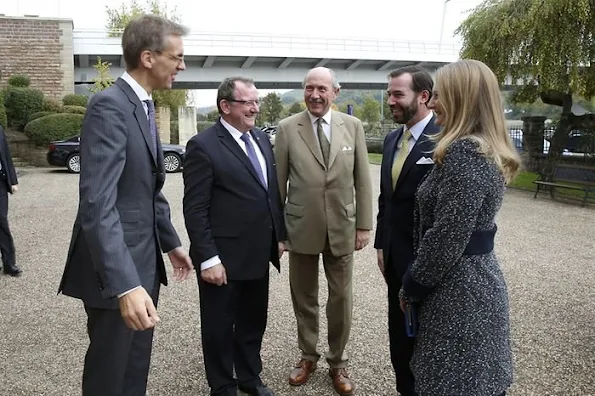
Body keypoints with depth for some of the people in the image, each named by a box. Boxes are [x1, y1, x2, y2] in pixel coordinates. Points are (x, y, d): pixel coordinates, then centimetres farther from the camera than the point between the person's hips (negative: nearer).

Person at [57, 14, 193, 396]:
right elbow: (97, 203, -28)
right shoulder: (110, 106, -19)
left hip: (144, 259, 9)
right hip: (117, 268, -9)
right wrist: (125, 285, -34)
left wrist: (171, 242, 21)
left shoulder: (144, 106, 11)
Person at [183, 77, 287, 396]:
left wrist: (280, 235, 13)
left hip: (258, 254, 7)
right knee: (220, 326, 12)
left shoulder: (261, 139, 9)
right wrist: (208, 258, -19)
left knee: (254, 321, 20)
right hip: (223, 257, -7)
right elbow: (195, 209, -16)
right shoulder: (203, 145, -14)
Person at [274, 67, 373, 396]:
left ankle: (337, 362, 31)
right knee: (304, 297, 14)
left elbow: (362, 180, 2)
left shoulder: (353, 126, 0)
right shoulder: (287, 128, -3)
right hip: (301, 228, 0)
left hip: (342, 228, 1)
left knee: (341, 298, 12)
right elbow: (279, 183, 0)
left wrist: (364, 225, 1)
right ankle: (308, 356, 35)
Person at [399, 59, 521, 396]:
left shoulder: (464, 151, -22)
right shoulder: (487, 149, 10)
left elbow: (446, 238, -24)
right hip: (479, 281, 10)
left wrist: (411, 287, -10)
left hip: (458, 290, -10)